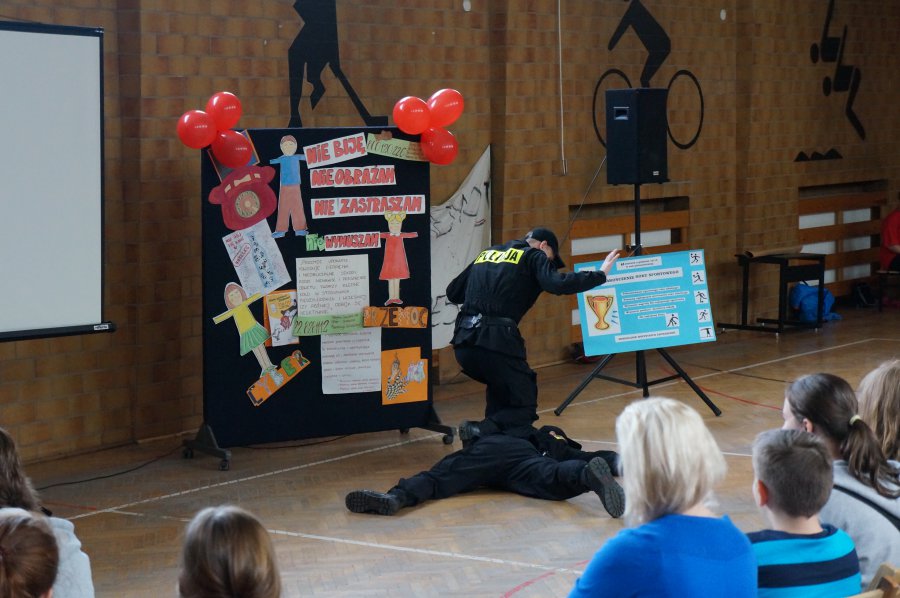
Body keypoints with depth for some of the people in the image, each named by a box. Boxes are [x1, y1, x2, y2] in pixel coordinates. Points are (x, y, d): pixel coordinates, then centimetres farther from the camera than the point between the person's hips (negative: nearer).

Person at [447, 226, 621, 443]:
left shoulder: (487, 253, 25)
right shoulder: (533, 256, 9)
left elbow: (452, 293, 26)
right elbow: (558, 284, -9)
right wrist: (600, 275, 2)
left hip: (463, 340, 6)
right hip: (496, 340, -6)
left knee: (500, 384, 34)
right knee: (524, 408, 5)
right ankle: (479, 432, -19)